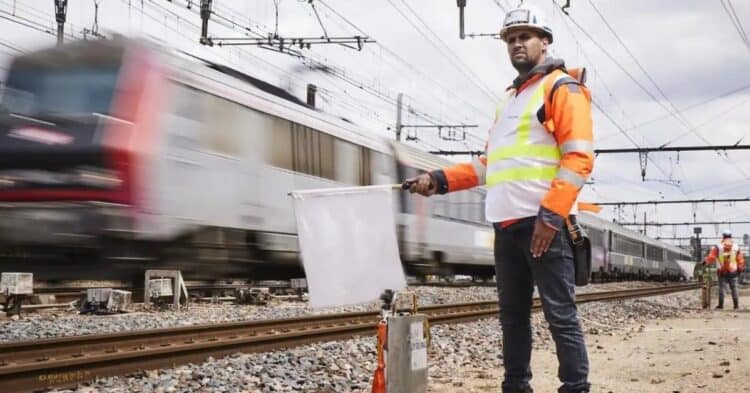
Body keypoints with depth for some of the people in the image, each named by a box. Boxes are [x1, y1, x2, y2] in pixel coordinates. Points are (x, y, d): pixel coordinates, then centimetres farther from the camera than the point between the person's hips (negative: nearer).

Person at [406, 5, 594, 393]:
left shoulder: (562, 88, 0)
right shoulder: (510, 99, 25)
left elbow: (579, 157, -11)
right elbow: (488, 163, 26)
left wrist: (551, 214, -19)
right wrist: (441, 179, 12)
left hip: (542, 221, -8)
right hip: (507, 223, 8)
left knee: (559, 313, -8)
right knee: (512, 313, 11)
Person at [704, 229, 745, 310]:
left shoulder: (718, 247, -4)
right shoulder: (736, 247, 1)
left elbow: (711, 258, -8)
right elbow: (740, 260, 4)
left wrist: (705, 261, 10)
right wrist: (741, 269, 17)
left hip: (722, 272, -1)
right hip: (733, 272, 1)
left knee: (721, 288, 3)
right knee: (734, 288, 7)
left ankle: (721, 305, 3)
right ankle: (736, 304, 6)